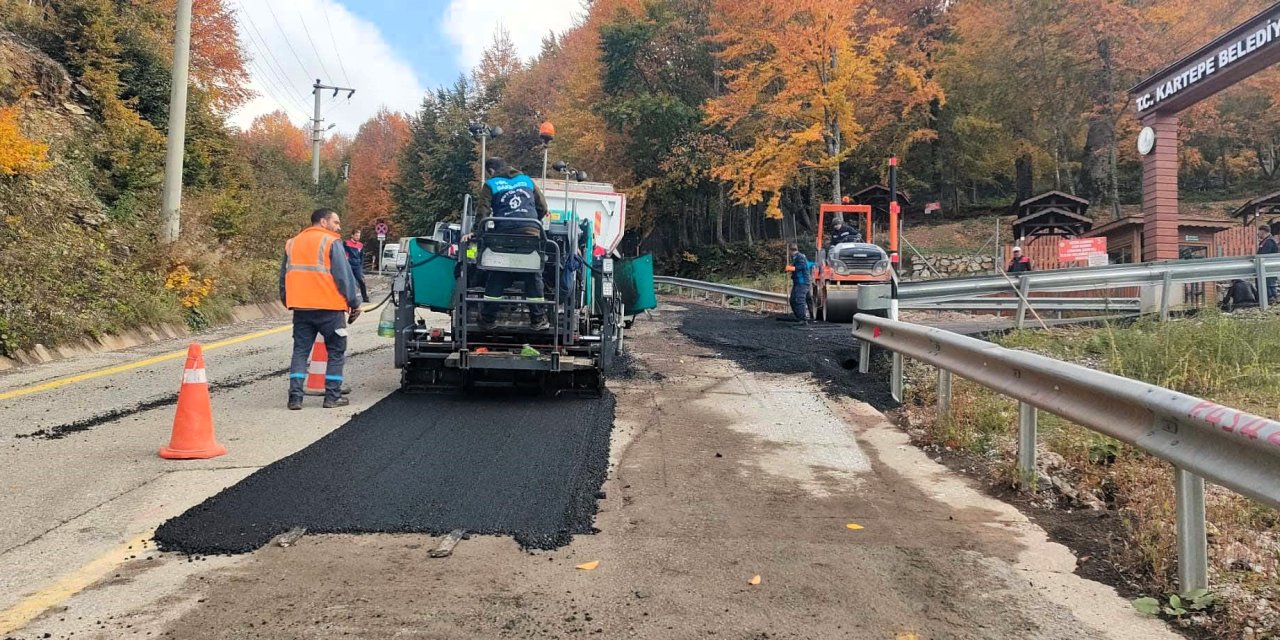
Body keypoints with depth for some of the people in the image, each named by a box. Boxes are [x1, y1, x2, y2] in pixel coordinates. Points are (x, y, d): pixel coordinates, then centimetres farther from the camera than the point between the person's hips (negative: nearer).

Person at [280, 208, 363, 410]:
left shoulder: (292, 243, 15)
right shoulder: (331, 242, -5)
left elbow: (284, 277, 18)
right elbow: (344, 276, -9)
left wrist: (287, 301, 26)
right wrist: (355, 303, -3)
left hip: (301, 308, 5)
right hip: (329, 307, -5)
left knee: (300, 351, 10)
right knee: (336, 351, 6)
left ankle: (295, 397, 2)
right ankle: (332, 397, 4)